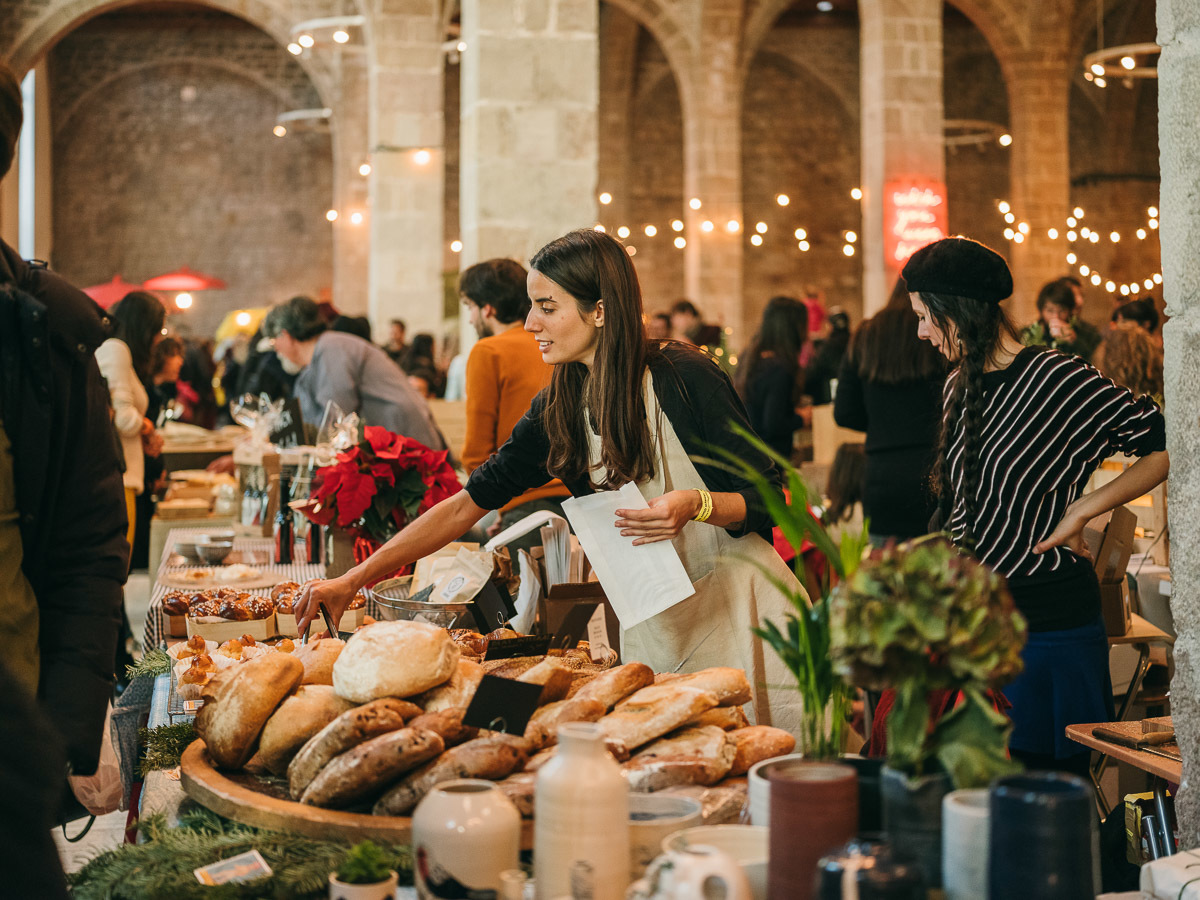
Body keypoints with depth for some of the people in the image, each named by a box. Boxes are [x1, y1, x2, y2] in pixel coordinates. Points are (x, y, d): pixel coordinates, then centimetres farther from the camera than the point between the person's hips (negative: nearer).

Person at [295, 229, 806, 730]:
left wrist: (695, 505, -30)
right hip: (652, 619, 4)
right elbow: (467, 504, 2)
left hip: (736, 602, -4)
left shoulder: (684, 377, -14)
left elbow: (768, 497, -9)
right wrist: (353, 580, -3)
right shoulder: (558, 410, 0)